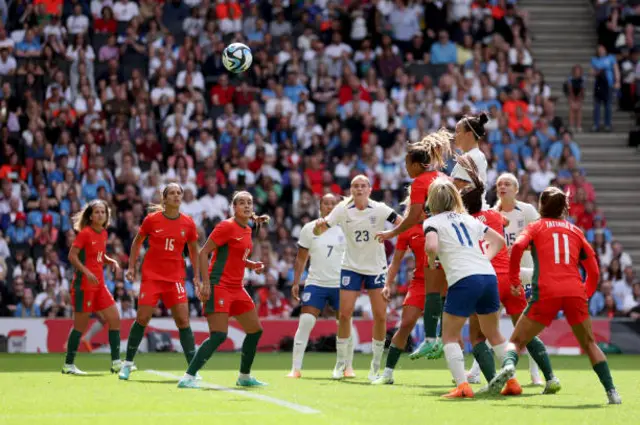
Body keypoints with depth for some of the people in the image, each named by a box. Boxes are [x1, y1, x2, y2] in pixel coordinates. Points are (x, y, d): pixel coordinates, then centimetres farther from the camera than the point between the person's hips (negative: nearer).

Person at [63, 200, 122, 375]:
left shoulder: (103, 234, 11)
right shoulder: (85, 233, -11)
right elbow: (72, 256, -16)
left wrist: (112, 261, 3)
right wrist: (86, 272, -25)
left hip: (99, 284, 8)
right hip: (84, 284, -8)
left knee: (114, 319, 2)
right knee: (80, 325, -3)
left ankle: (116, 362, 6)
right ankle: (68, 365, 8)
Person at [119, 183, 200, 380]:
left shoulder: (188, 223, 1)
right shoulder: (152, 219, -4)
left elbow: (193, 250, 14)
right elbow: (137, 242, 10)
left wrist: (196, 276, 8)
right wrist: (131, 267, 4)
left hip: (175, 277, 1)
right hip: (151, 275, -1)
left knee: (183, 320, -7)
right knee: (142, 318, -3)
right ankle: (128, 363, 12)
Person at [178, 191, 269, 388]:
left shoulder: (247, 230, 14)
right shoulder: (227, 226, -11)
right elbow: (203, 252, -14)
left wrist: (252, 265, 7)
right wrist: (206, 283, -20)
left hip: (237, 288, 9)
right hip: (219, 286, -9)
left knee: (255, 330, 13)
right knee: (219, 335, -18)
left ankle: (244, 376, 28)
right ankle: (188, 377, -16)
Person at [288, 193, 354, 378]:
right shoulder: (309, 229, 4)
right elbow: (301, 258, 9)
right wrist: (296, 283, 4)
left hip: (341, 284, 0)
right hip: (315, 283, 0)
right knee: (305, 323, -12)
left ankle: (348, 367, 17)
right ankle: (296, 368, -9)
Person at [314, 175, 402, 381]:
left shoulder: (379, 209, -10)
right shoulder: (342, 210, -6)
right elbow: (318, 232, -5)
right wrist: (319, 226, -28)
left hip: (376, 268, 0)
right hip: (351, 267, 0)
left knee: (380, 316, -5)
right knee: (344, 314, -5)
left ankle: (376, 364, 10)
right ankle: (341, 362, 10)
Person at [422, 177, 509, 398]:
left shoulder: (432, 222, 4)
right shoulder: (468, 219, 22)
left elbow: (431, 247, -16)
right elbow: (499, 240, 26)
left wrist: (431, 261, 3)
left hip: (464, 281, -6)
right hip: (489, 276, 6)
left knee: (450, 336, 6)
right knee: (494, 334, 21)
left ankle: (462, 385, -10)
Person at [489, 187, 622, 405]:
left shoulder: (535, 227, 16)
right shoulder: (575, 230, 23)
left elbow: (517, 246, -7)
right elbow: (593, 271, 18)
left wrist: (514, 279, 0)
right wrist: (586, 294, 29)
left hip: (546, 293, -2)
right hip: (575, 293, 2)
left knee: (516, 341, 5)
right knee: (589, 344, 18)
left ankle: (508, 364, -28)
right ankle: (611, 391, 7)